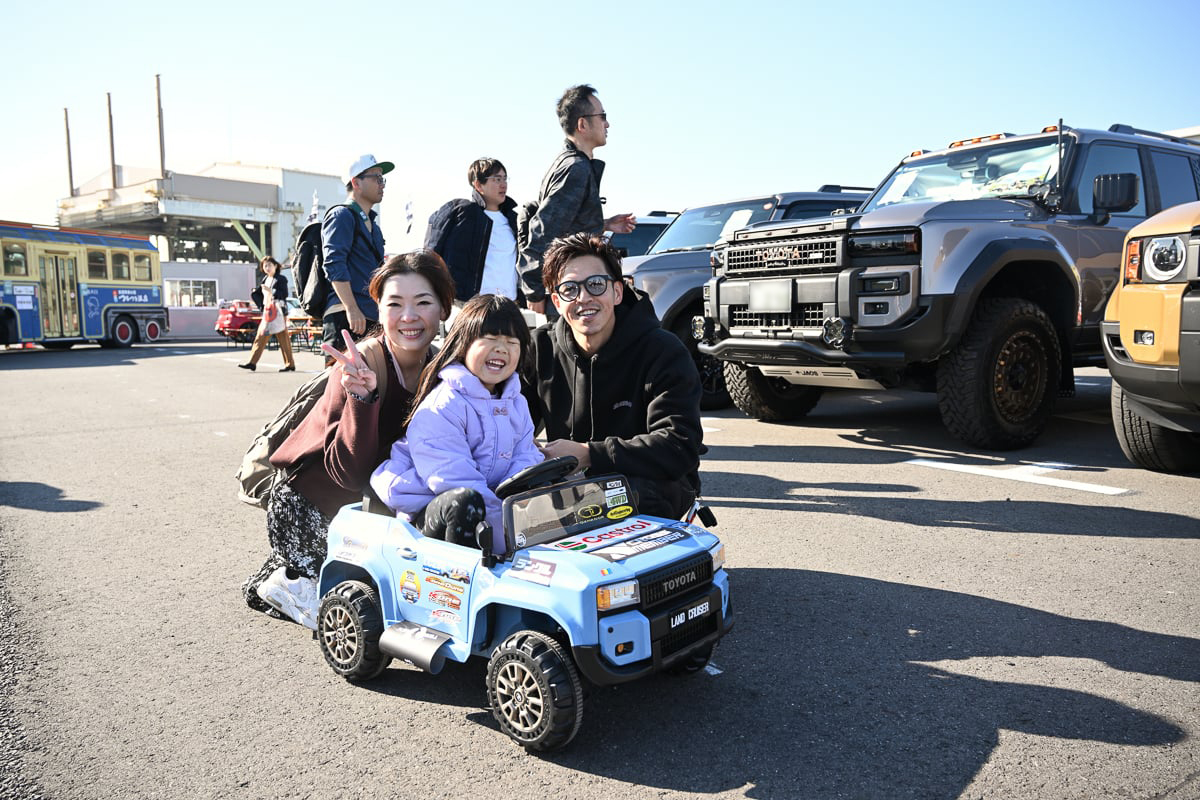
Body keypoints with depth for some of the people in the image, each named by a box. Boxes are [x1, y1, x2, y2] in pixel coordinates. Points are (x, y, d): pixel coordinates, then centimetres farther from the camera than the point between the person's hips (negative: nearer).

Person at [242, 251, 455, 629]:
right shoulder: (362, 366, -27)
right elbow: (350, 471, -30)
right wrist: (362, 396, -44)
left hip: (367, 506, 7)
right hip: (306, 509, -7)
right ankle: (284, 583, 13)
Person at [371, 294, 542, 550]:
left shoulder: (516, 403, 11)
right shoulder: (442, 406, -15)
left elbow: (525, 459, 3)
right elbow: (452, 477, -23)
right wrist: (508, 532, -28)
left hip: (490, 496, 7)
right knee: (465, 501, -38)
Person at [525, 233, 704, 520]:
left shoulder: (664, 352, -13)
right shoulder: (540, 348, 0)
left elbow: (680, 447, -23)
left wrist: (587, 454, -26)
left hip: (655, 484, -3)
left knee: (633, 493, -38)